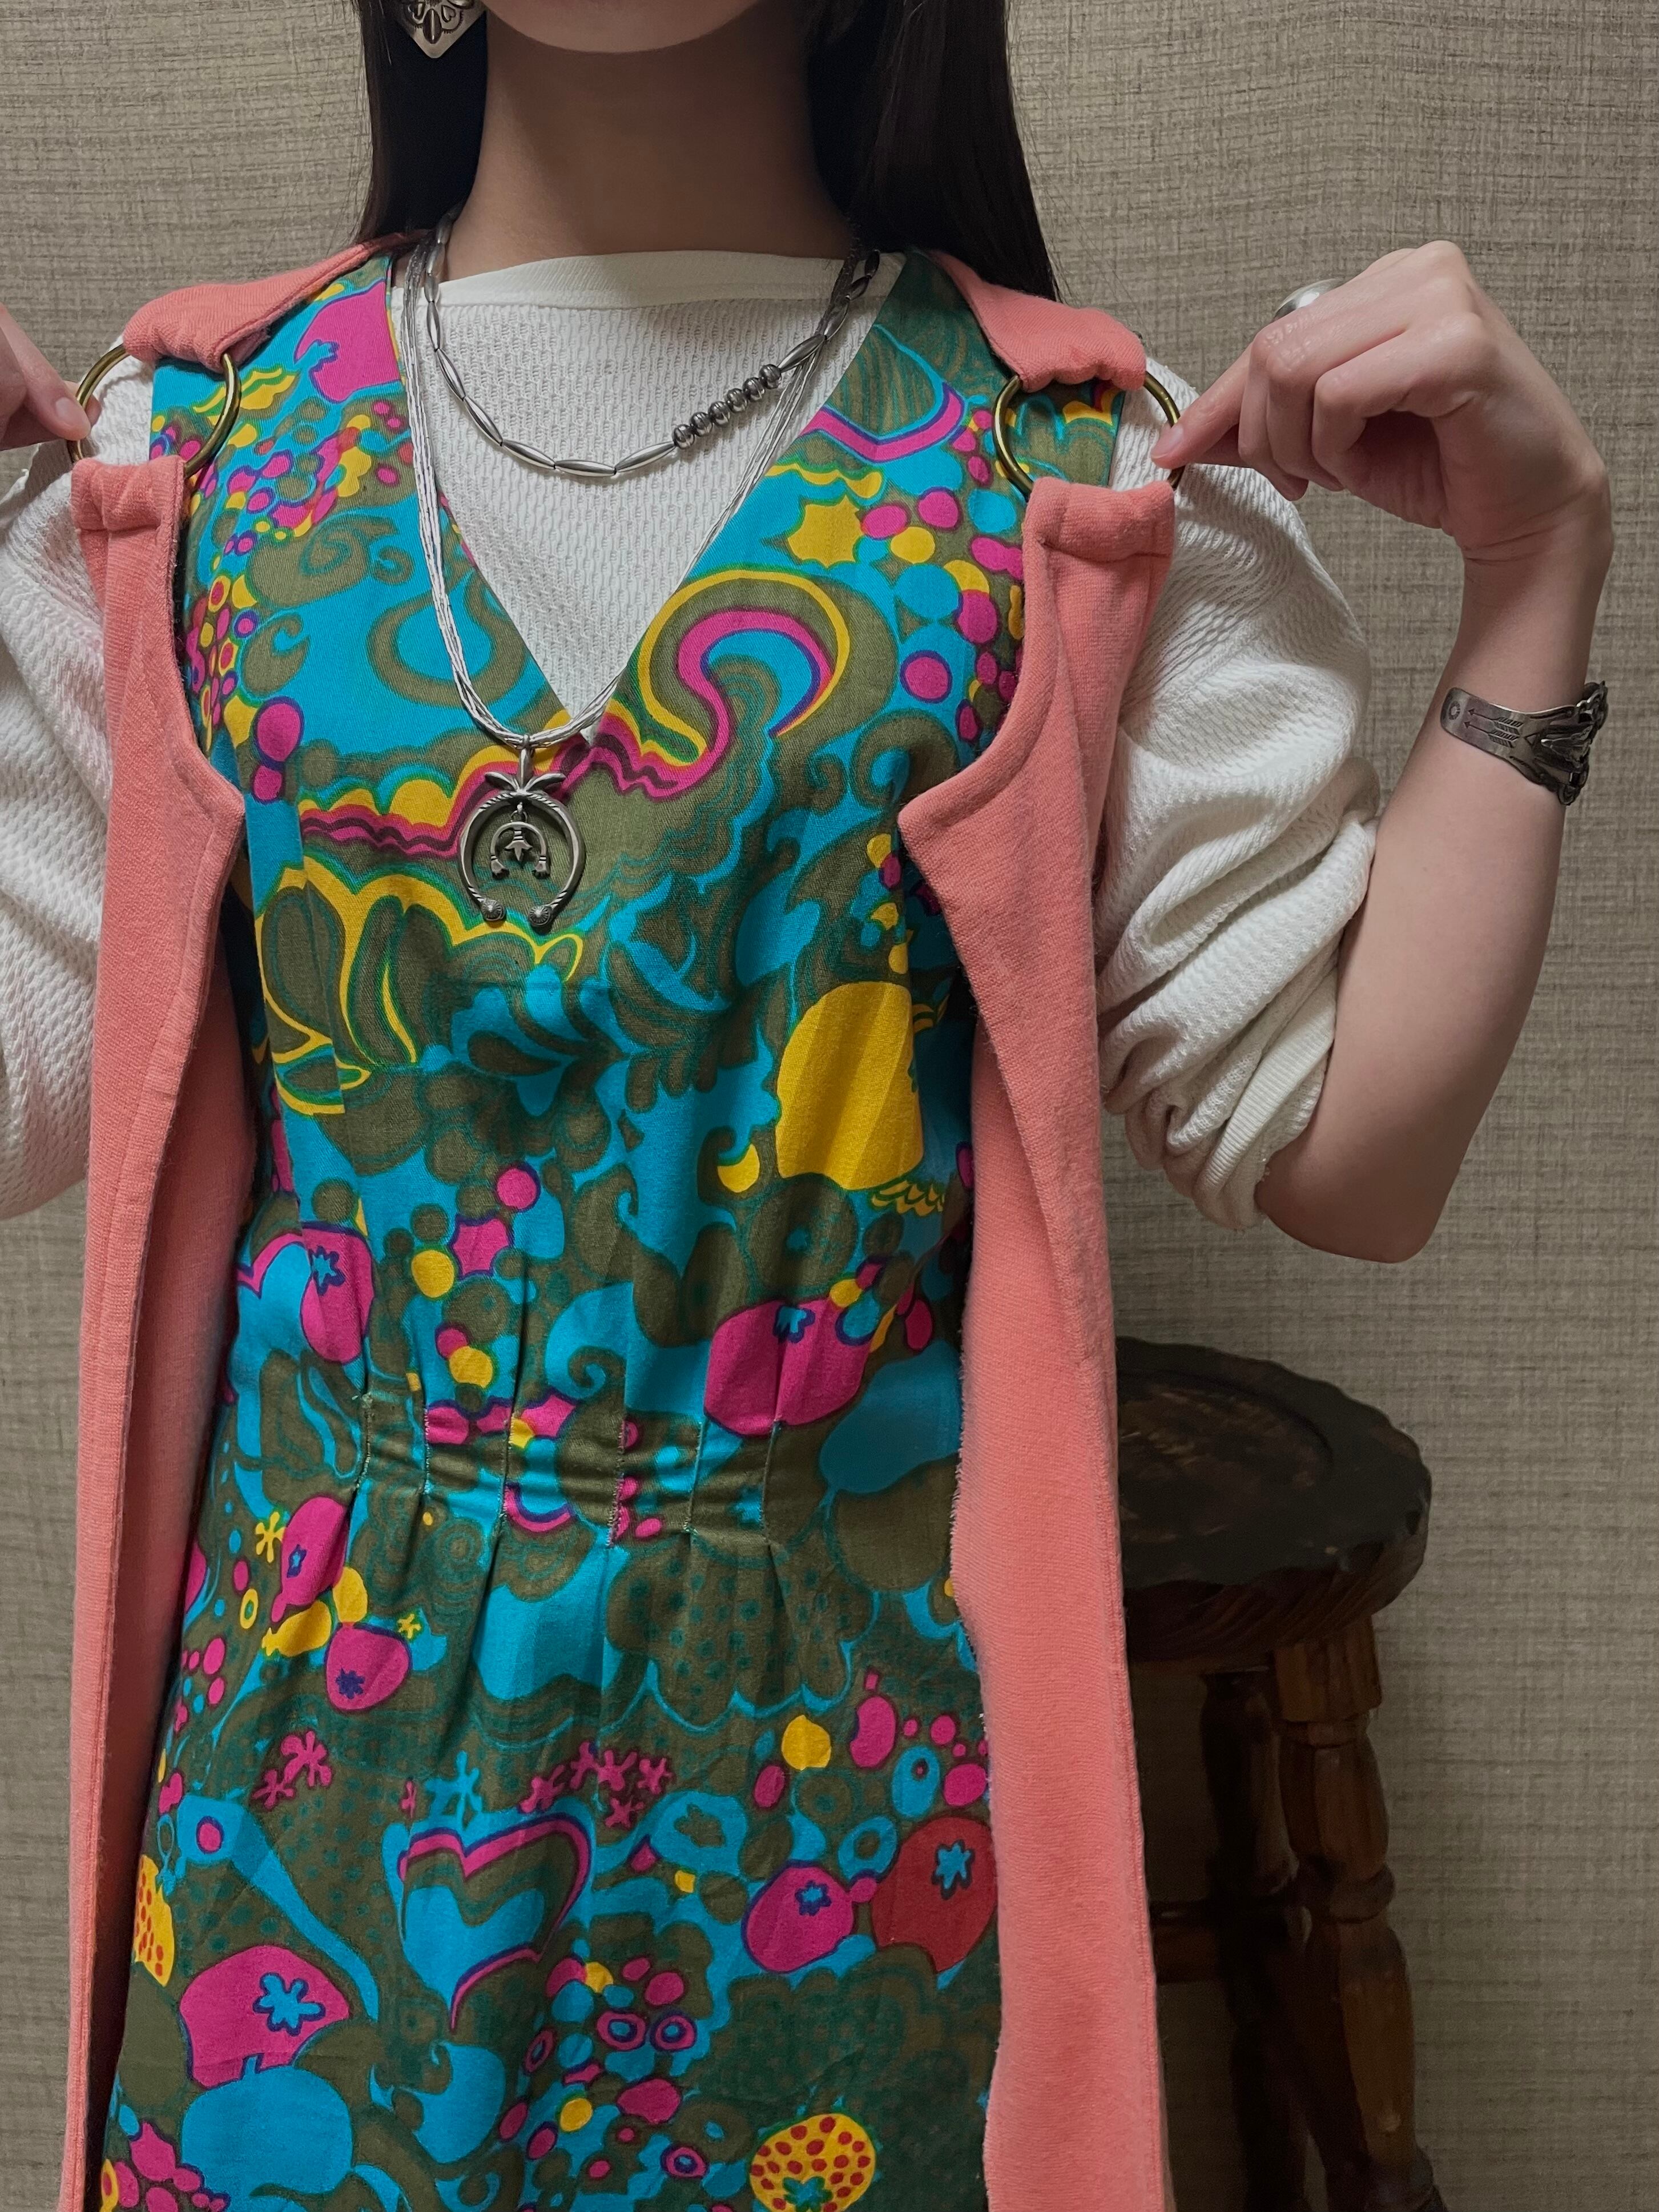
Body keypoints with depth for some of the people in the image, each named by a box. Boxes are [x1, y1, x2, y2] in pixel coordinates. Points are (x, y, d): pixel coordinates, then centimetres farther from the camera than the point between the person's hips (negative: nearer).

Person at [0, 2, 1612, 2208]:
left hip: (847, 1721, -1)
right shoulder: (199, 444, 2)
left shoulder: (1090, 470, -3)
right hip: (320, 1713, 2)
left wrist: (1536, 568, -8)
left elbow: (1344, 1149, -5)